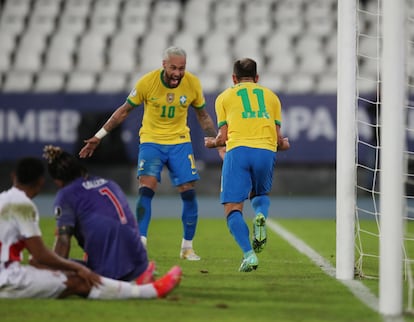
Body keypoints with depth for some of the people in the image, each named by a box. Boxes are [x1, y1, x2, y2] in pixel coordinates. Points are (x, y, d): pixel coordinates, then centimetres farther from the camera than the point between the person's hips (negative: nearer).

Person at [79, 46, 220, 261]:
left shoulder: (193, 84, -9)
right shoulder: (147, 82, -15)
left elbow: (203, 116, 9)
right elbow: (125, 110, -2)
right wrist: (99, 136, 0)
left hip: (180, 142, 2)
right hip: (151, 141, -2)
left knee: (188, 192, -5)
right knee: (146, 189, -19)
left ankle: (187, 247, 10)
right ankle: (140, 244, -19)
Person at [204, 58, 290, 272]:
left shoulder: (224, 97, 18)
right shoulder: (271, 96, 23)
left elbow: (223, 137, 10)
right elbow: (278, 139, 17)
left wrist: (211, 143, 33)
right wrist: (284, 145, 41)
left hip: (238, 150, -2)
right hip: (266, 151, 2)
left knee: (233, 209, 1)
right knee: (260, 195, 27)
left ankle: (248, 254, -21)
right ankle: (261, 216, -10)